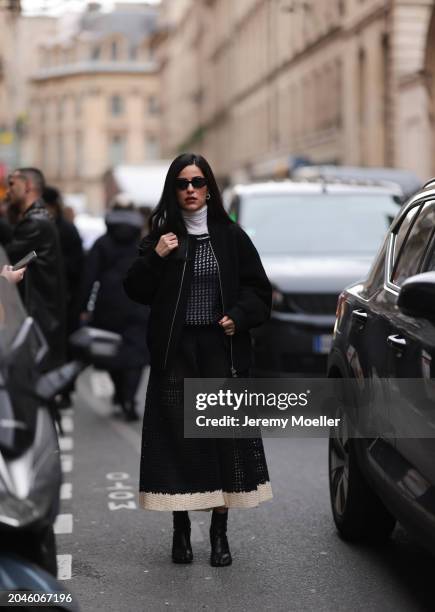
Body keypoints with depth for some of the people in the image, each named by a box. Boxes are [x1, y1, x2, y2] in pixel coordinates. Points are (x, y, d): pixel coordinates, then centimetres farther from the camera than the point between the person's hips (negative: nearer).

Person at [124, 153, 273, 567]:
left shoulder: (231, 236, 5)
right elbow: (136, 292, 1)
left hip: (221, 349, 0)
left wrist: (238, 316, -9)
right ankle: (181, 529, 11)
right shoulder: (161, 236, 5)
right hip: (175, 351, 0)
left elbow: (258, 289, 8)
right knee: (177, 438, 0)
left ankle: (220, 531, 9)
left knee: (224, 436, 0)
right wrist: (155, 259, -13)